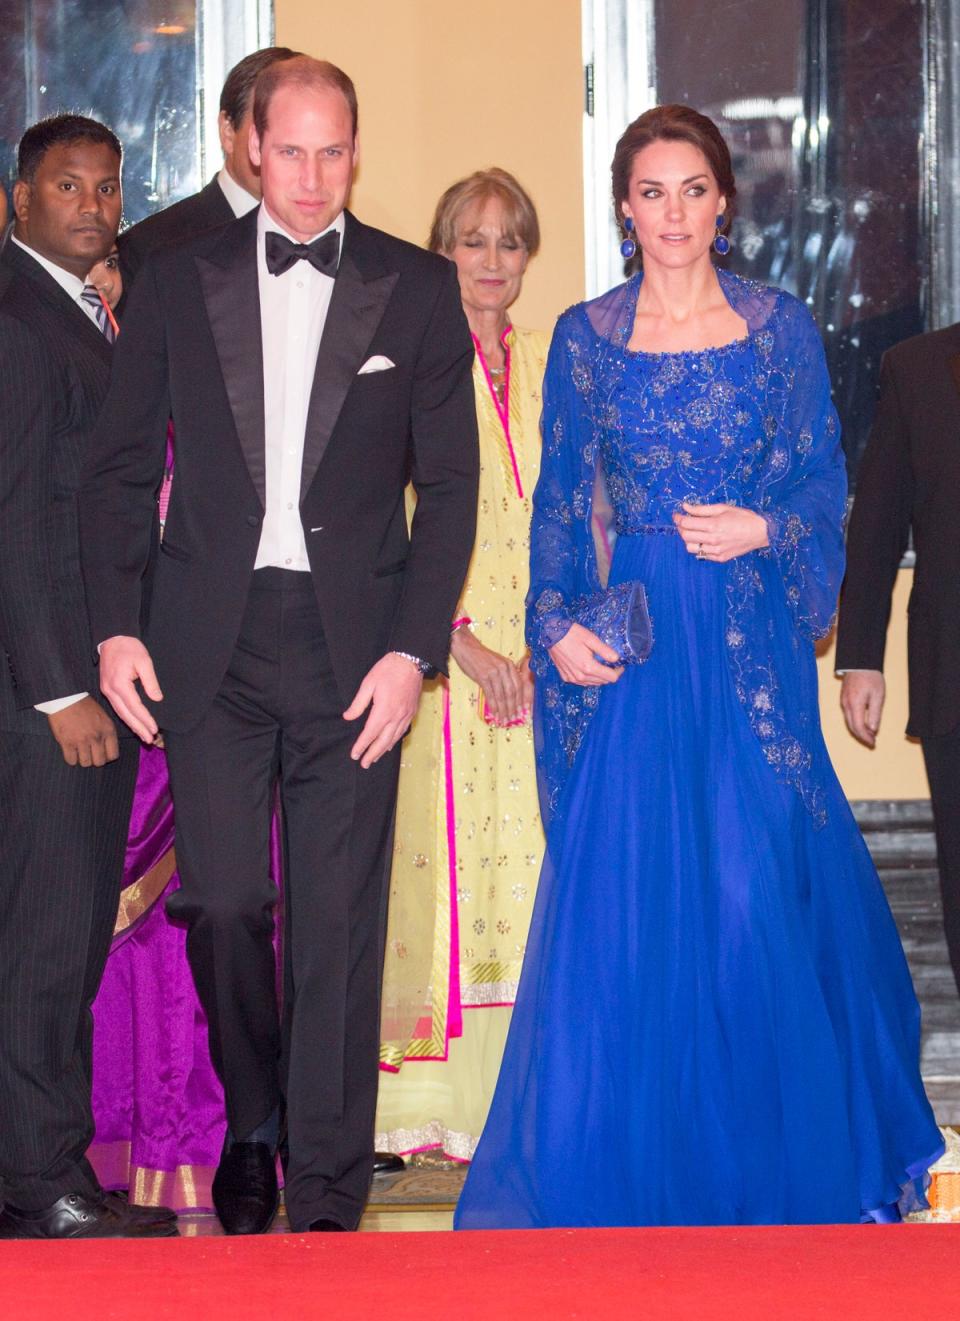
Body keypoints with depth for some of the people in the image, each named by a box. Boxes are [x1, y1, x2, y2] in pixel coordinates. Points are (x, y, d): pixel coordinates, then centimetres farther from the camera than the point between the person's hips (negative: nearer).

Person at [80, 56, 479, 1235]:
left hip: (352, 646, -1)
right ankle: (250, 1126, 22)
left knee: (339, 926, 0)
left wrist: (412, 649, -5)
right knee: (221, 902, -4)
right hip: (210, 645, 1)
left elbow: (449, 484, 4)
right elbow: (120, 466, 10)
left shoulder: (418, 290, 5)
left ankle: (327, 1196, 10)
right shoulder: (177, 281, 7)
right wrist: (114, 627, 1)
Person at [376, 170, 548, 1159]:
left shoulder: (549, 370, 13)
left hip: (542, 662, 5)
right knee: (448, 857, -5)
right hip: (441, 655, -5)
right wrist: (461, 640, -14)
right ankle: (440, 1102, 1)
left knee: (534, 863, 3)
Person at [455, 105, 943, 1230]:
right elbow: (560, 503, 7)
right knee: (621, 892, -1)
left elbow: (825, 484, 7)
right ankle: (630, 1169, 12)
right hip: (633, 632, 1)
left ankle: (780, 1163, 15)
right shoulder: (585, 338, 6)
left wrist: (762, 529, -12)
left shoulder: (780, 328, 5)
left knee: (761, 889, -1)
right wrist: (557, 622, -6)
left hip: (754, 635, -1)